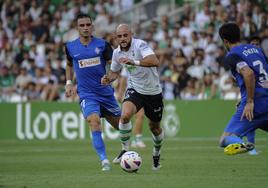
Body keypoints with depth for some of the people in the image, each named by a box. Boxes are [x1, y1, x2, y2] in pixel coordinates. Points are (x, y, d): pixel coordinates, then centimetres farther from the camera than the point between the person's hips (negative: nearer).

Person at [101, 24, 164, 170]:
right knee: (125, 115, -27)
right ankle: (125, 150, -10)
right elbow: (115, 72, 15)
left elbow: (155, 62, -40)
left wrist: (135, 62, -53)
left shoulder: (140, 45, -23)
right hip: (134, 90, 3)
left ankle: (157, 154, 41)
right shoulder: (117, 53, -4)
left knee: (154, 127, 12)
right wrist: (108, 79, -8)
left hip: (153, 91, -3)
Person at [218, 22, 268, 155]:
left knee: (225, 140, -4)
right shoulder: (256, 49, 19)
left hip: (255, 104, -6)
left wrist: (250, 102, -17)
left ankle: (241, 144, -38)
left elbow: (249, 73, -19)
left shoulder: (232, 56, -2)